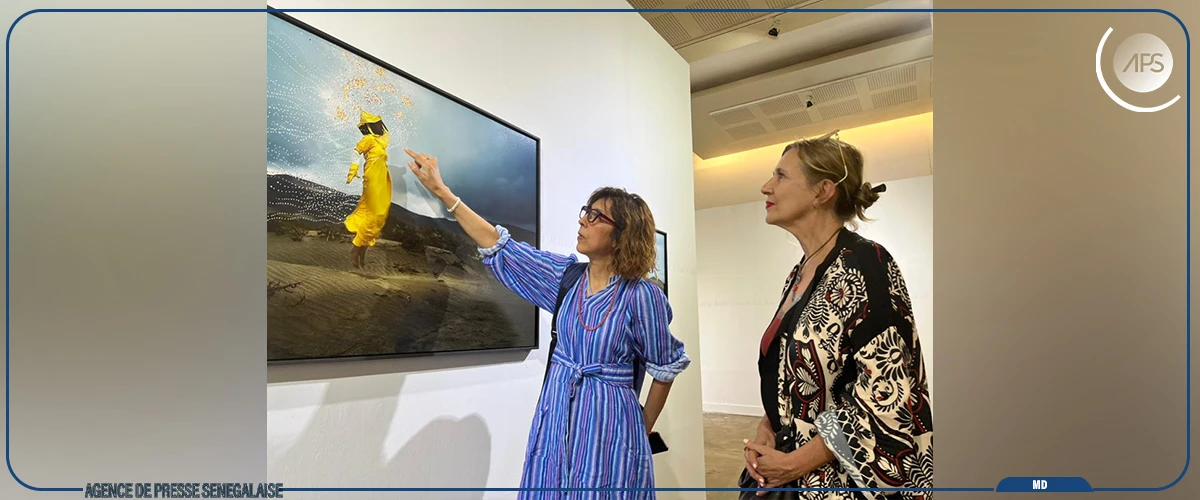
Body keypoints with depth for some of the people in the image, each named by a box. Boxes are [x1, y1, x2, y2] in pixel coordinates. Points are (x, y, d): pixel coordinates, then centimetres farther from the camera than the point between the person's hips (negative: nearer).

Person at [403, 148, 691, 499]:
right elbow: (500, 247, 1)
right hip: (557, 417, 5)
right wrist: (440, 190, 0)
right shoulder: (567, 276, -2)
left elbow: (665, 369, -4)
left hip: (609, 425, -4)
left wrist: (643, 430, 5)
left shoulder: (641, 296, -15)